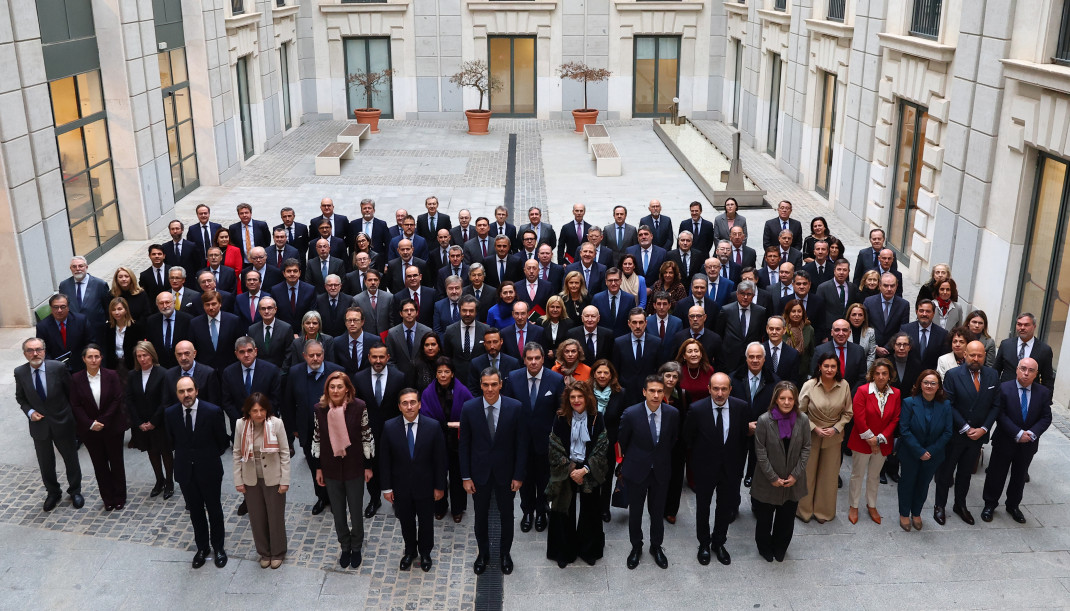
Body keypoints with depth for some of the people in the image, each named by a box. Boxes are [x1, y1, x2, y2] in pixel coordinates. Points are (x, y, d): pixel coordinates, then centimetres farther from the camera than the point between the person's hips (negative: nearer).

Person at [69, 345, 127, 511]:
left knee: (116, 462, 9)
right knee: (99, 465, 10)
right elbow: (75, 406, -5)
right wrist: (90, 424, -14)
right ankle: (108, 499, 22)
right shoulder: (76, 379, -5)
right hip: (89, 429, 1)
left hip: (112, 427, -1)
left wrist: (102, 421, -14)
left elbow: (117, 400, -9)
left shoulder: (111, 375, -8)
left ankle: (120, 498, 23)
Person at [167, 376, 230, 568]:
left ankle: (218, 547, 30)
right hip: (185, 471, 2)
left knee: (214, 509, 13)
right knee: (195, 510, 16)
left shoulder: (213, 411, -19)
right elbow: (172, 441, 9)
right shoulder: (170, 414, -10)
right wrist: (185, 456, 12)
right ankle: (202, 547, 33)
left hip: (209, 469, -2)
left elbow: (223, 442, -4)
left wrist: (209, 457, 6)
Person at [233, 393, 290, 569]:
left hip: (273, 478, -2)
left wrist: (285, 481, -10)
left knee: (276, 517, 11)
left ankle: (277, 553, 32)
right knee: (257, 518, 14)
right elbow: (237, 454, -1)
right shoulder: (241, 425, -11)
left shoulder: (276, 423, -18)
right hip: (251, 479, 2)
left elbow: (285, 453, -11)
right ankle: (264, 552, 34)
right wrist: (238, 481, -1)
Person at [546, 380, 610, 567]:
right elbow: (555, 449, -4)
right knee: (565, 513, 6)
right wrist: (570, 470, -11)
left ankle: (589, 551, 27)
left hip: (589, 473, 0)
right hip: (565, 474, 0)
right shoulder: (561, 419, -5)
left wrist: (585, 470, -15)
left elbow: (601, 449, -6)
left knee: (589, 513, 10)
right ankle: (564, 552, 22)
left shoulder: (597, 419, -5)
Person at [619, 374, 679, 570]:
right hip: (636, 470, -1)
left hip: (661, 471, 2)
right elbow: (623, 442, -2)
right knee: (635, 511, 13)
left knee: (658, 511, 15)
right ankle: (636, 547, 34)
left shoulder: (672, 413, -13)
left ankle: (656, 546, 37)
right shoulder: (631, 414, -20)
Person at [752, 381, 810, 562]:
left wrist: (796, 475, -8)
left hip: (793, 481, 2)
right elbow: (760, 451, -11)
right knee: (764, 517, 14)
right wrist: (773, 477, -12)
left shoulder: (802, 420, -8)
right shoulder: (764, 420, -16)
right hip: (768, 482, -2)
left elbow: (806, 449, -2)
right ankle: (765, 549, 39)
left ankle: (780, 550, 39)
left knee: (787, 519, 16)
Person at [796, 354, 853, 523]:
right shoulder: (809, 385, -14)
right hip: (811, 436, -1)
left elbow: (847, 413, 1)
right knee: (807, 473, 10)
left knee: (829, 475, 12)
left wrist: (836, 428, -12)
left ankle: (824, 511, 30)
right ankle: (805, 510, 28)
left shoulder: (844, 386, -10)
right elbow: (800, 412, -6)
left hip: (833, 438, 2)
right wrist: (815, 428, -14)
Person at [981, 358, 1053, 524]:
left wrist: (1032, 434, -18)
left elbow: (1046, 417, -3)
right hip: (1005, 442, -3)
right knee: (996, 474, 8)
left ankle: (1013, 505, 36)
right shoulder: (1004, 388, -13)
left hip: (1028, 444, 3)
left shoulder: (1043, 392, -3)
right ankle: (990, 504, 25)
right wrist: (1018, 434, -21)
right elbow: (1001, 415, -15)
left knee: (1020, 476, 17)